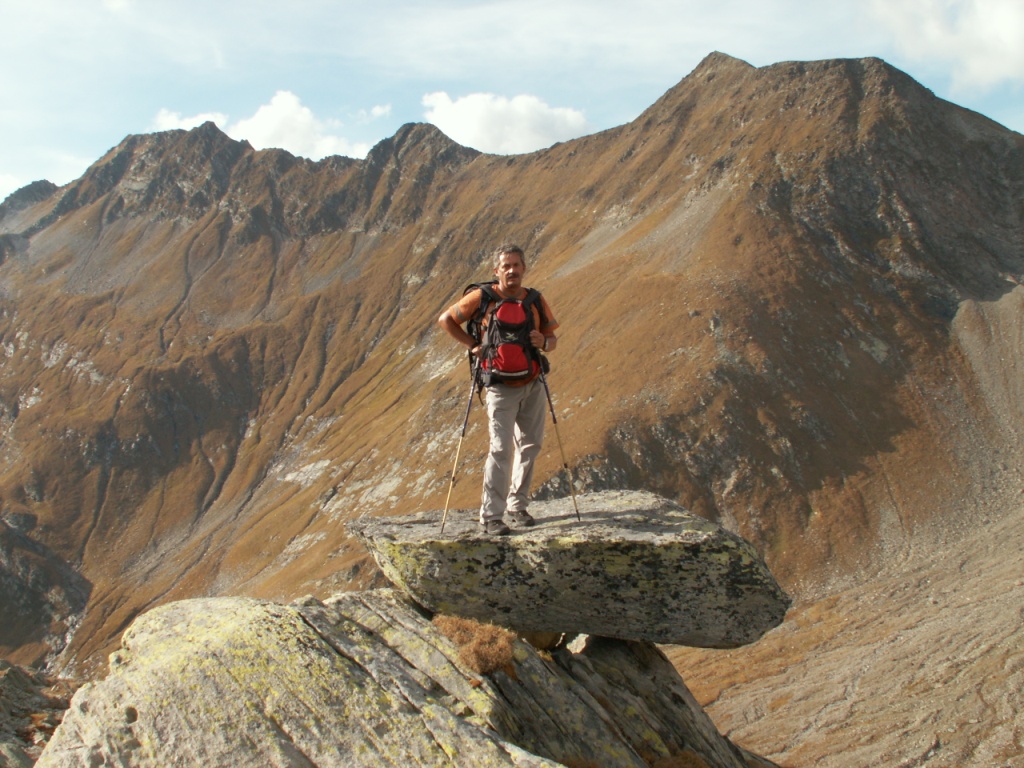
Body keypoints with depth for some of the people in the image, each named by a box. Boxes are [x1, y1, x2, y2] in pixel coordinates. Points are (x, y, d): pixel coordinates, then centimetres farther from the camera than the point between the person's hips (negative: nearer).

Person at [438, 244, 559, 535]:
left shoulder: (536, 300, 2)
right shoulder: (482, 298, -8)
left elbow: (552, 339, 8)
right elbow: (445, 319, 1)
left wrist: (544, 342, -16)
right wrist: (473, 345, -7)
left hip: (533, 384, 4)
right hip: (502, 388, -4)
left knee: (530, 445, 10)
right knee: (501, 448, -10)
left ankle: (518, 505, 24)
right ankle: (491, 515, -6)